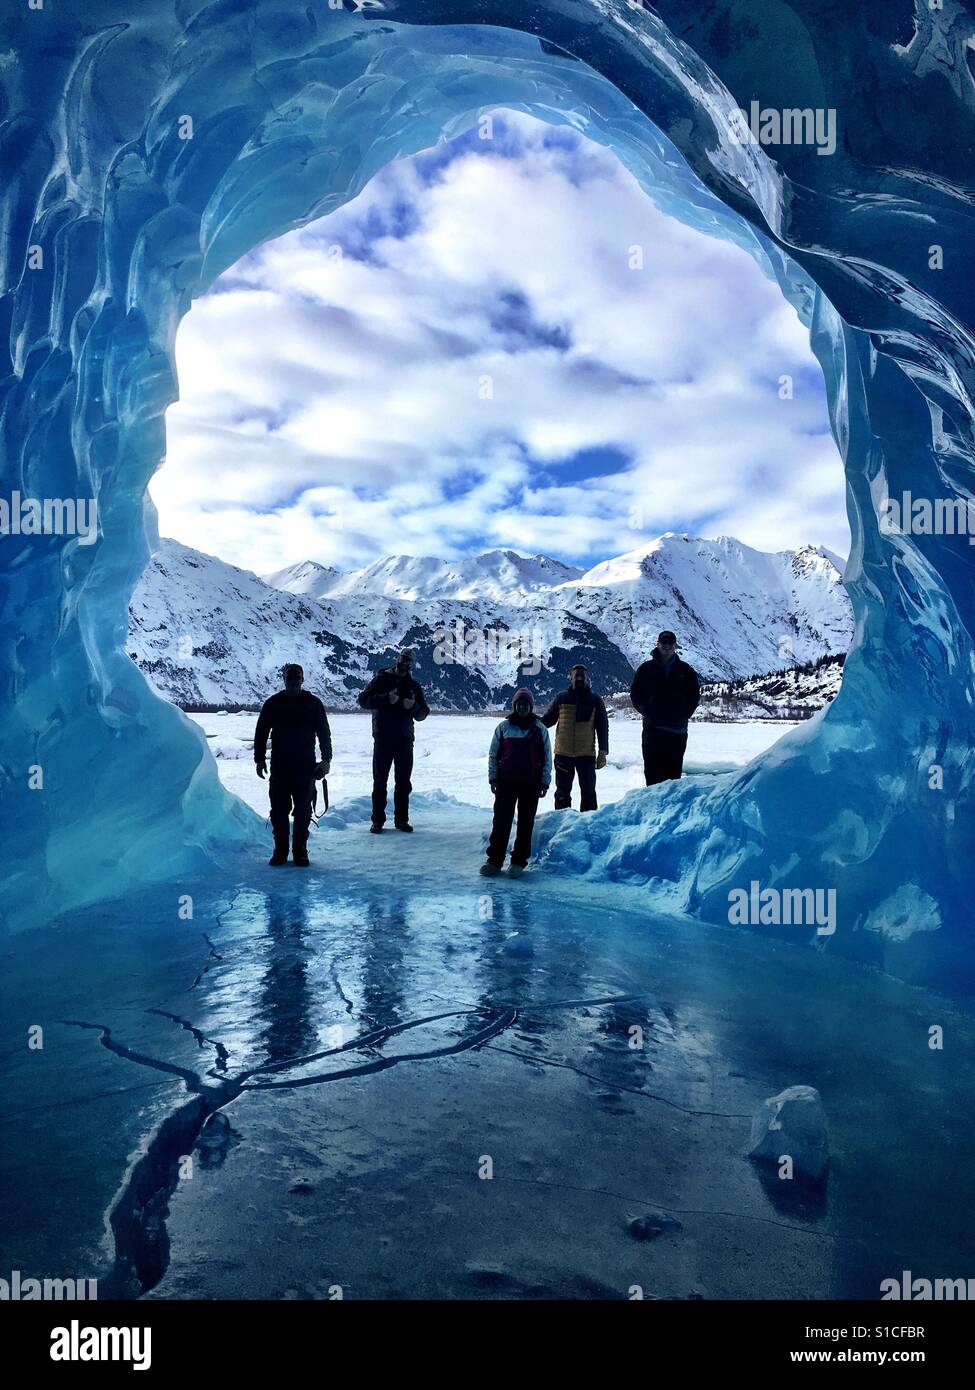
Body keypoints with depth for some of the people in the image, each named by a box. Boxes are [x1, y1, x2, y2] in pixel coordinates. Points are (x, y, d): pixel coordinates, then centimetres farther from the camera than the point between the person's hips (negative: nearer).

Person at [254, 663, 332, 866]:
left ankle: (300, 850, 10)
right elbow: (261, 733, 11)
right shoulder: (272, 704, 8)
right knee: (279, 809, 1)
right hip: (279, 766, 1)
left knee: (303, 810, 1)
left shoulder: (313, 703, 5)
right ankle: (280, 850, 10)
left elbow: (324, 733, 6)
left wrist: (326, 759, -2)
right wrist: (259, 759, 5)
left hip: (305, 766, -1)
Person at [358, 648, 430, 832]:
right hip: (382, 739, -3)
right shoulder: (381, 679, 1)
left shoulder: (413, 686, 10)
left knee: (403, 783, 7)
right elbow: (364, 700, -10)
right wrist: (386, 698, -22)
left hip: (405, 740, 3)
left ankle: (401, 819, 15)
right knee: (380, 782, 1)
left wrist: (414, 706, -14)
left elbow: (423, 713, 8)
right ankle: (377, 820, 7)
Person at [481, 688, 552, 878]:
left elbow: (547, 757, 6)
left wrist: (545, 782, 2)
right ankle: (494, 860, 6)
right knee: (501, 821, 0)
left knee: (526, 823, 4)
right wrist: (493, 778, 2)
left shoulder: (540, 729, 4)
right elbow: (493, 754, 8)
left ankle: (519, 861, 11)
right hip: (506, 782, 0)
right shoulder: (504, 727, 4)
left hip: (531, 784, 0)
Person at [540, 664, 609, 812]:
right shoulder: (561, 697, 6)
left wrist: (603, 752, -2)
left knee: (588, 792, 3)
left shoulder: (595, 700, 4)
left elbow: (602, 727, 5)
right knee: (562, 793, 7)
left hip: (587, 754, -1)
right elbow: (548, 719, 12)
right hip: (563, 754, 1)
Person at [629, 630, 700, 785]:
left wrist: (684, 714, -1)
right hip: (652, 727, 0)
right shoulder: (645, 669, 8)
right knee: (652, 768, -3)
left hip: (677, 729, 0)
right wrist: (646, 711, -3)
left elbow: (695, 695, 12)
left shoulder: (686, 670, 9)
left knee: (674, 769, 1)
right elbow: (635, 693, 10)